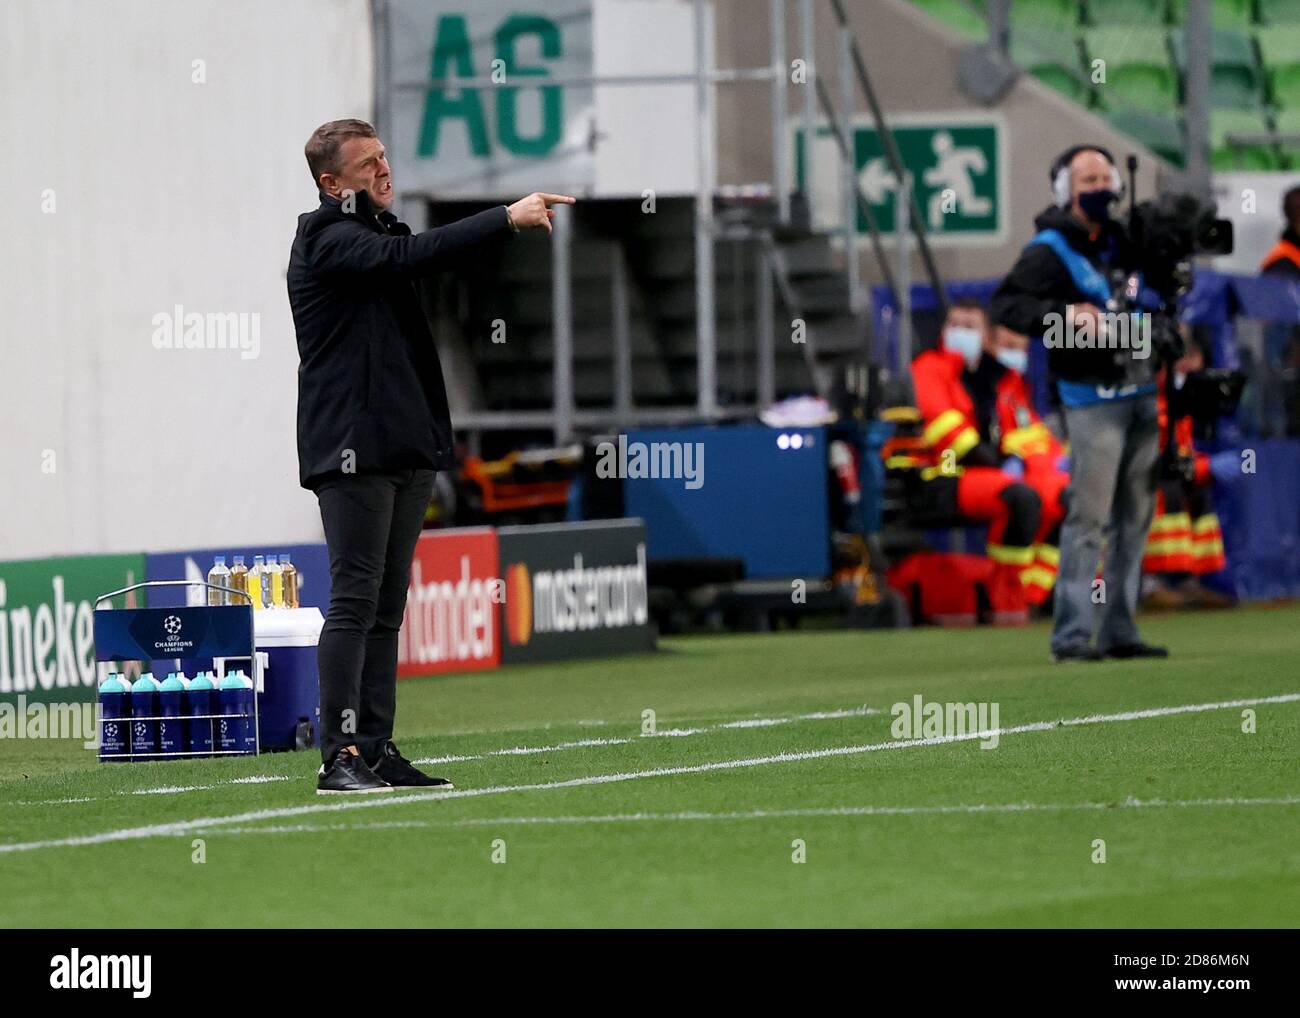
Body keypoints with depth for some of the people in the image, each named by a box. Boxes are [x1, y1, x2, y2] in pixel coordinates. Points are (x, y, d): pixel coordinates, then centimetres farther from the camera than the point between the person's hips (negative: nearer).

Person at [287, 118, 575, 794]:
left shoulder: (377, 235, 22)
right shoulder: (330, 241, -8)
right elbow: (415, 256, -22)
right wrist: (507, 218, -24)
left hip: (405, 449, 9)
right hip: (353, 451, -9)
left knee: (387, 607, 7)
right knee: (355, 601, -12)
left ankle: (378, 751, 8)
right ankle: (340, 757, -14)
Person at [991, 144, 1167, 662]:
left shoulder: (1120, 241, 15)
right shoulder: (1049, 250, -7)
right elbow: (1005, 304, -20)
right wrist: (1064, 313, -32)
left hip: (1140, 393, 8)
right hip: (1092, 400, -7)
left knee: (1134, 517, 8)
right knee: (1088, 516, -12)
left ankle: (1118, 630, 14)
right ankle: (1071, 634, -11)